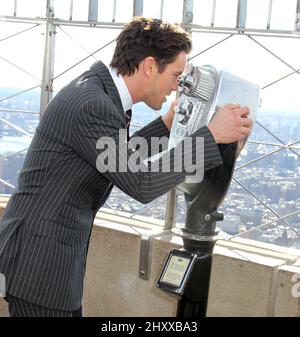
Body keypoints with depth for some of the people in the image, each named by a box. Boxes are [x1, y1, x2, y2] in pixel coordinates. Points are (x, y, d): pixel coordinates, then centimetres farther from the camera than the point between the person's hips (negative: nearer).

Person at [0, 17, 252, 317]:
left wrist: (166, 125, 15)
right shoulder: (91, 105, -23)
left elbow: (120, 162, 20)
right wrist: (213, 134, -17)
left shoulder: (95, 90, 7)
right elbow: (141, 184, -21)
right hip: (38, 263, -10)